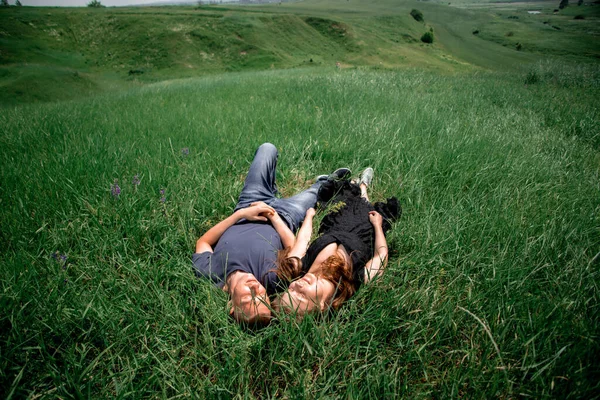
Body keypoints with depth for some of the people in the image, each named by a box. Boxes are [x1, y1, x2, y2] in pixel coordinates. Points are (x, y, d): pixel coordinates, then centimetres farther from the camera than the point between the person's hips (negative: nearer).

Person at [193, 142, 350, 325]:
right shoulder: (274, 278, -40)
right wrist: (273, 216, -17)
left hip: (246, 207, 2)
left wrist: (240, 214, -28)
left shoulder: (206, 273, -37)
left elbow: (203, 242, -19)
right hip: (282, 215, -2)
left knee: (267, 148, 13)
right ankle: (324, 183, 61)